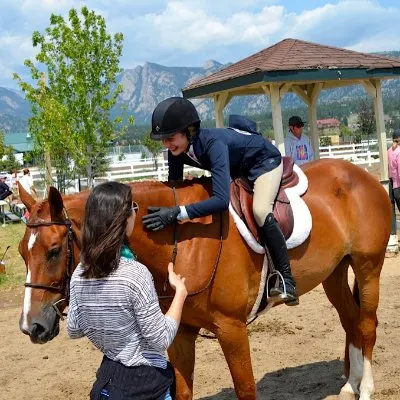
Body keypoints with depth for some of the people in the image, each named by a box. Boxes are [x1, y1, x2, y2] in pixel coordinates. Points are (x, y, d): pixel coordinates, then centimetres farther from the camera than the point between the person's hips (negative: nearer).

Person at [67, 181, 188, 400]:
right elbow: (161, 340, -19)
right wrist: (180, 292, -10)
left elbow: (74, 331, 6)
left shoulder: (80, 274, -6)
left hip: (107, 377, 6)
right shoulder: (135, 274, -25)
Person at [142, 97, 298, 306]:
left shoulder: (213, 143, -42)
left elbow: (222, 200, -52)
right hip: (237, 167, 8)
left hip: (264, 159, -8)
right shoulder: (176, 150, -20)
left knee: (260, 210, -31)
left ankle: (287, 281, -23)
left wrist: (177, 213, -58)